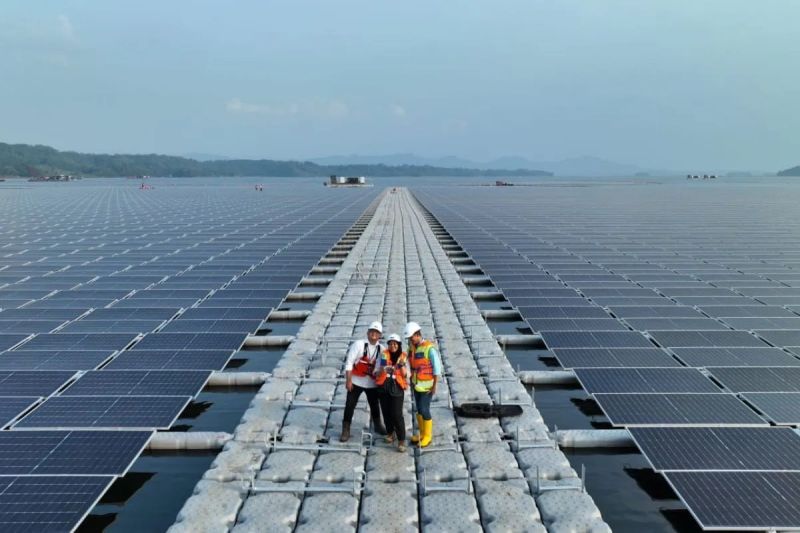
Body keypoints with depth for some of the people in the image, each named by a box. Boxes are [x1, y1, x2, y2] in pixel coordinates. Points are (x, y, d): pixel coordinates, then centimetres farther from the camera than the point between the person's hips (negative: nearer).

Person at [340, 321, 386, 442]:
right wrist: (348, 380, -17)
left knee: (375, 405, 18)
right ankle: (345, 430, 13)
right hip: (356, 381, -4)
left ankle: (377, 426, 39)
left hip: (372, 383, 4)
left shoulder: (381, 349, -2)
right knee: (350, 405, 1)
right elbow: (349, 362, -14)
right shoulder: (358, 344, -15)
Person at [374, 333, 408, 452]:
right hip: (384, 387, 2)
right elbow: (377, 373, 0)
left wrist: (402, 364, -20)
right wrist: (384, 369, -21)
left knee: (397, 414, -9)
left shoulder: (403, 357, 0)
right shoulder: (383, 355, 1)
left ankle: (401, 440, -1)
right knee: (386, 412, 11)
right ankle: (390, 433, 34)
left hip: (397, 388, -2)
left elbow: (405, 375, -2)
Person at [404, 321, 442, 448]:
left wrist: (435, 385, -16)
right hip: (416, 385, 7)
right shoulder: (411, 347, 2)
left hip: (427, 386, -7)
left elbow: (437, 367, -17)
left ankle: (427, 436, 12)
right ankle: (422, 433, 27)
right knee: (419, 410, 13)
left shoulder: (429, 348, -19)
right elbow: (411, 365, 9)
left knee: (424, 410, -5)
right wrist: (411, 380, 7)